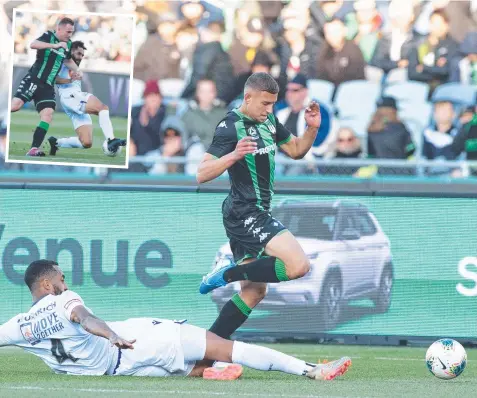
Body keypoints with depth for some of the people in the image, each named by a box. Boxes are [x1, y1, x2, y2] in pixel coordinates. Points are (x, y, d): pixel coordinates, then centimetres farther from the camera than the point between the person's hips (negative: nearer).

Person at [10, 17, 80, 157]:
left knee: (48, 114, -11)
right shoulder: (48, 36, -7)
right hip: (33, 80, -6)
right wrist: (55, 45, -31)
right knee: (15, 105, -21)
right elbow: (33, 44, -28)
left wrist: (76, 70, 17)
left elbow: (68, 60, 34)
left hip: (47, 86, 6)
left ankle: (34, 149, -14)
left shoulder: (68, 44, 13)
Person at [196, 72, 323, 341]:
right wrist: (233, 155, -37)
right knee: (299, 265, -22)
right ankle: (228, 274, -9)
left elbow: (296, 150, 23)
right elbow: (202, 174, -21)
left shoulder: (268, 121, 10)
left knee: (254, 291, 11)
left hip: (257, 215, 9)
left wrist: (312, 129, 4)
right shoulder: (231, 127, -15)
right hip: (245, 214, -9)